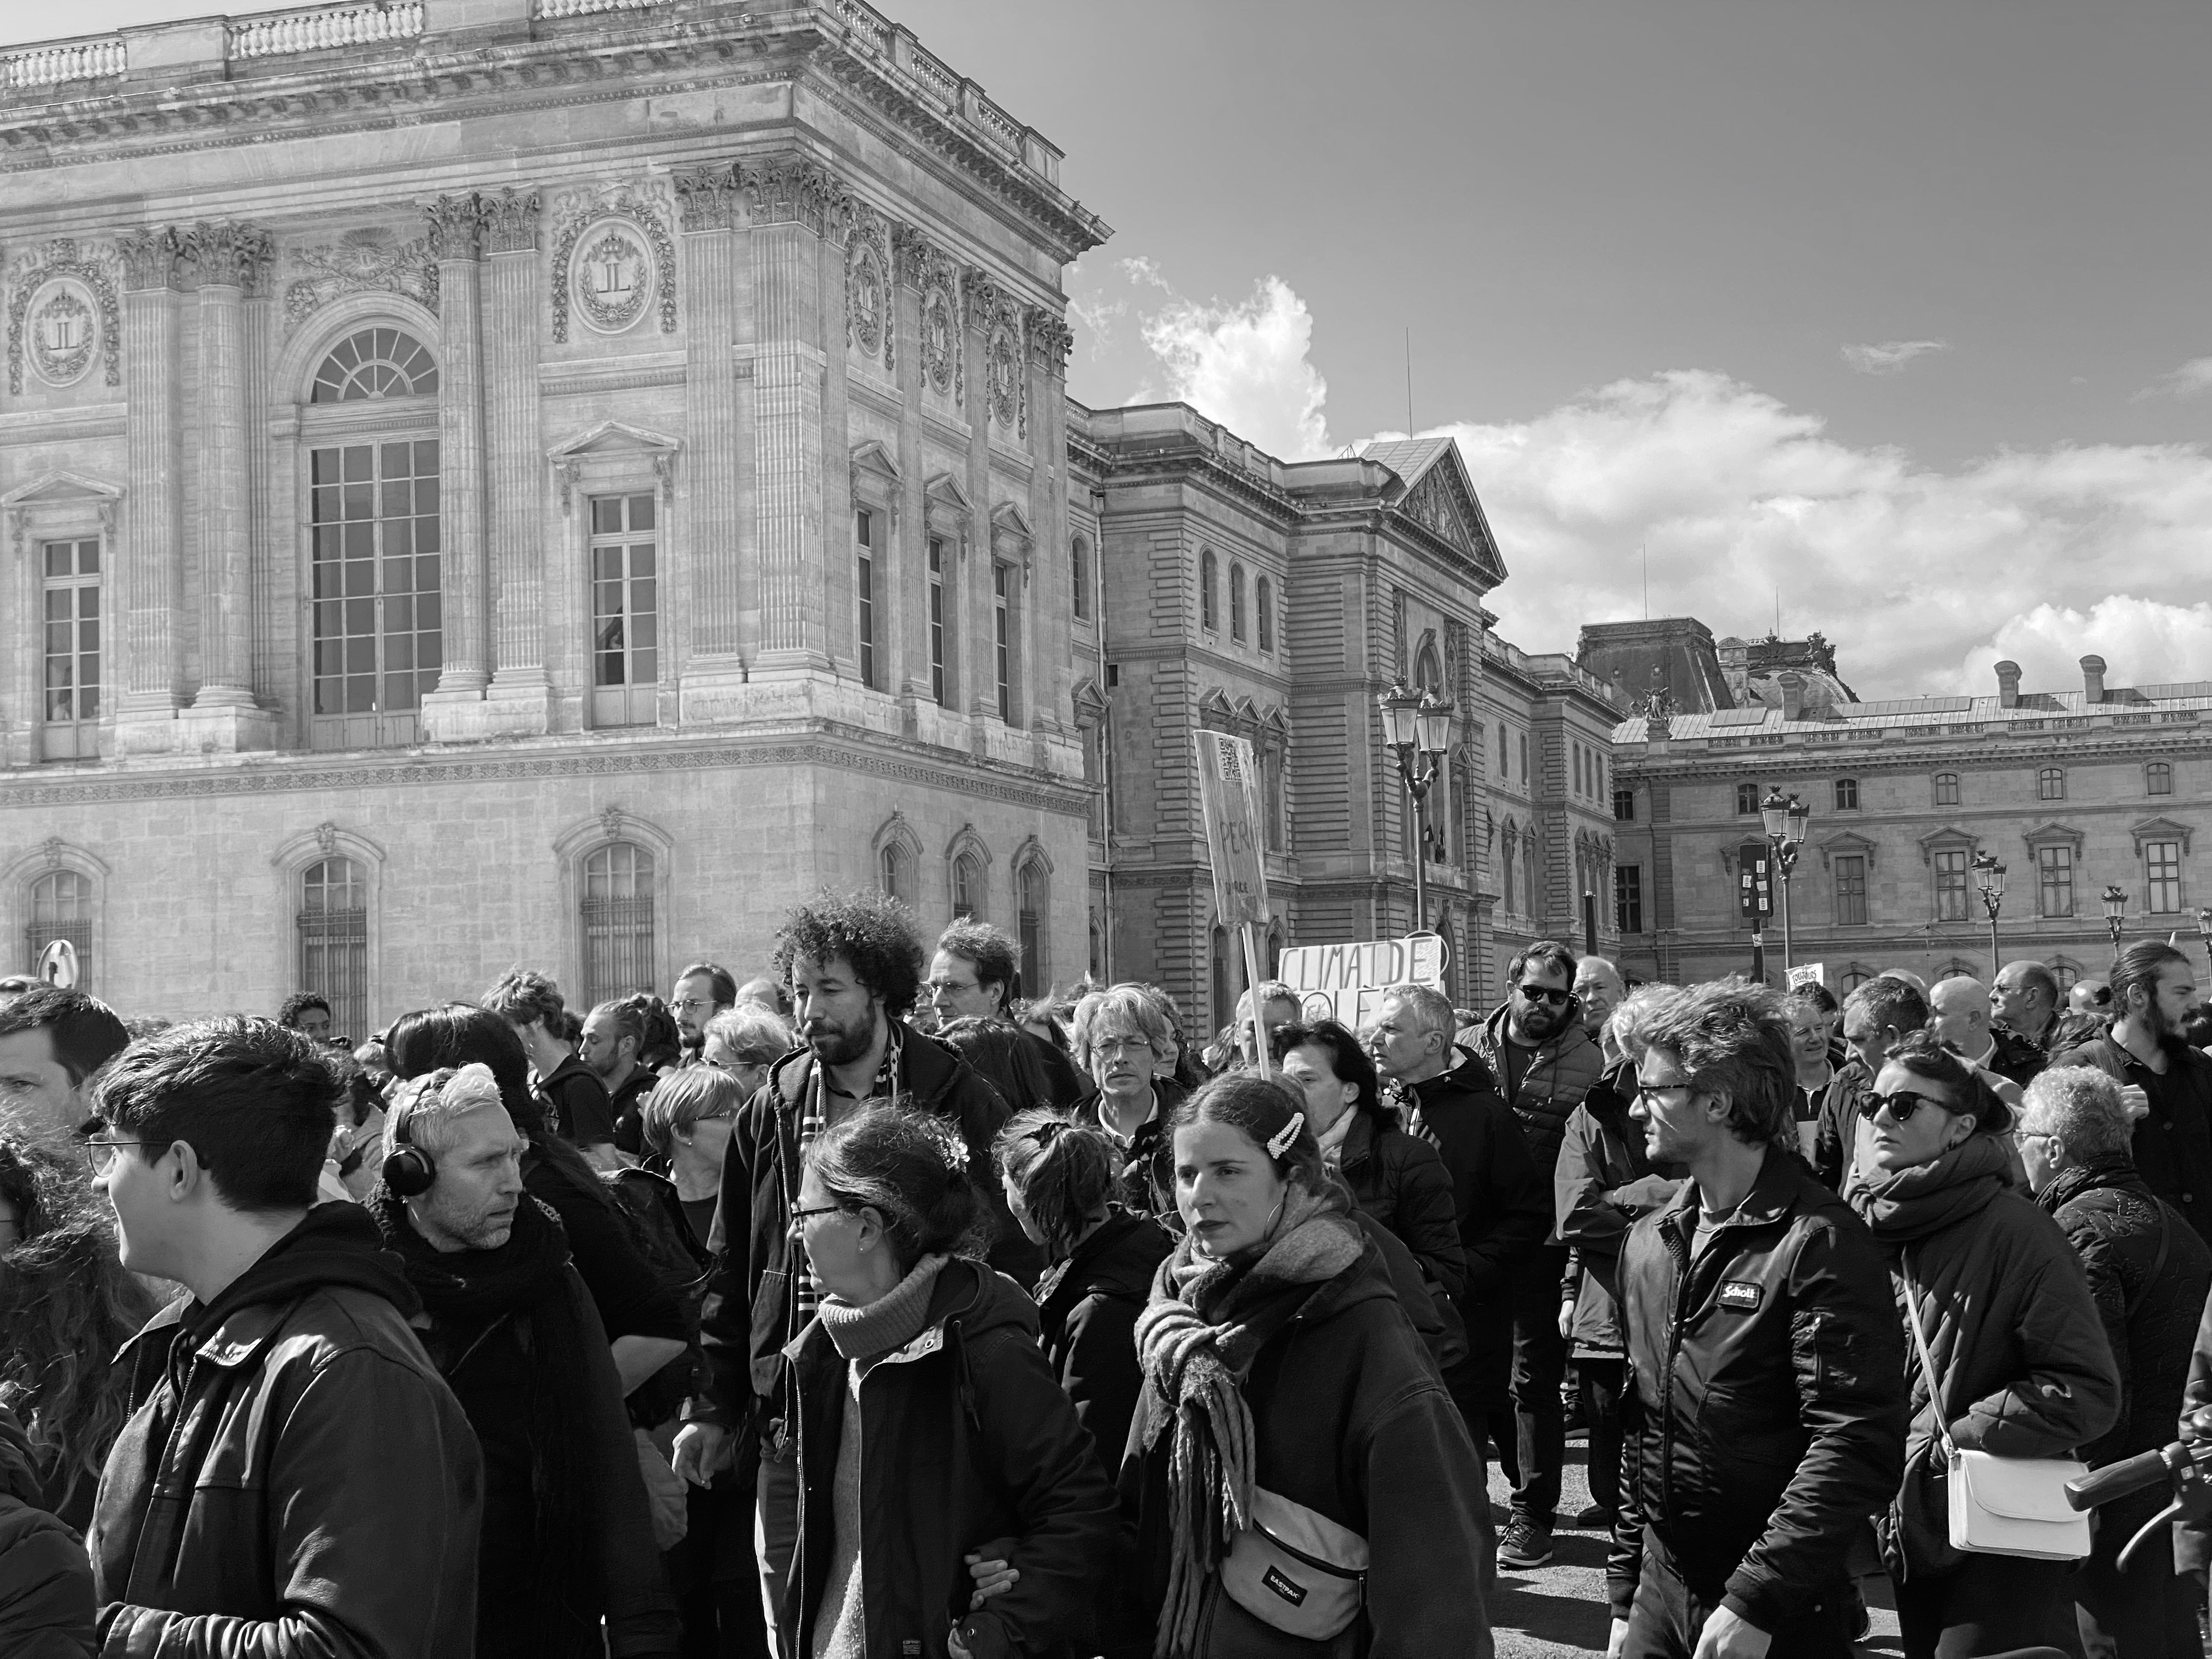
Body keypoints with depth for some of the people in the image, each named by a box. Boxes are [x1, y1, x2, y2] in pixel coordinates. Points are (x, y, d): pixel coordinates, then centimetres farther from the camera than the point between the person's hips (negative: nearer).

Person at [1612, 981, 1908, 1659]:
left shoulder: (1819, 1243, -13)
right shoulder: (1650, 1240, 9)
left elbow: (1857, 1450, -20)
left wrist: (1756, 1602, -23)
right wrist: (1626, 1593, 12)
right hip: (1661, 1592, 6)